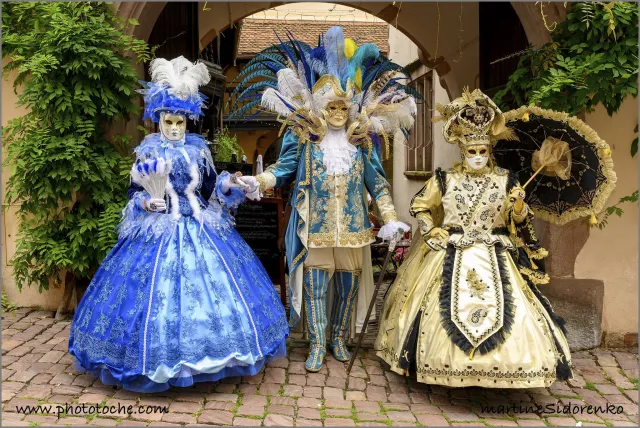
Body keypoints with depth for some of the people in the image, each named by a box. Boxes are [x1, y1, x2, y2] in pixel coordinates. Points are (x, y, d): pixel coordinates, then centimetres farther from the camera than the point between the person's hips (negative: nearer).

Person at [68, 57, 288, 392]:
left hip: (201, 227, 3)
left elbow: (211, 188, 9)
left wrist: (229, 183, -10)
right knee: (158, 293, -2)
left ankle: (205, 353, 22)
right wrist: (147, 203, -19)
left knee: (213, 287, 4)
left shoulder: (198, 148, 5)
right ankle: (158, 362, 15)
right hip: (159, 230, -2)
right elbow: (134, 192, 2)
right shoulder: (148, 152, -1)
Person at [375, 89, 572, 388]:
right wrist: (430, 231, -2)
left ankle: (500, 367, 11)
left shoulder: (506, 181, 1)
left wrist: (519, 206, -15)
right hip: (450, 258, -1)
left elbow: (519, 221, 6)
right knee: (447, 312, -1)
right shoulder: (445, 180, -1)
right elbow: (419, 206, 11)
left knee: (506, 312, -5)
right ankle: (448, 366, 16)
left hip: (495, 259, 1)